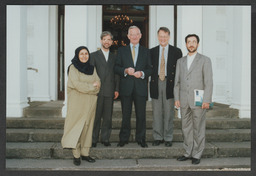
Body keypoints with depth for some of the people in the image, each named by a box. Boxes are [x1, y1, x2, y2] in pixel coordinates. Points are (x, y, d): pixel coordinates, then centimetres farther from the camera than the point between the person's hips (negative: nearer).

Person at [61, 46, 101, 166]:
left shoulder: (92, 68, 14)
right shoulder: (73, 67, 0)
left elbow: (98, 84, 5)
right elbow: (77, 84, -11)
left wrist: (85, 87, -10)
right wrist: (91, 86, -4)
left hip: (90, 102, 4)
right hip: (77, 101, -4)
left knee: (87, 126, 5)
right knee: (76, 126, -6)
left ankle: (85, 153, 12)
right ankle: (76, 155, -1)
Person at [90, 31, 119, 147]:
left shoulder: (114, 57, 15)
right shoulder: (94, 55, 8)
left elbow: (116, 74, 13)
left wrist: (116, 89, 5)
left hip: (109, 92, 2)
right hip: (97, 90, -2)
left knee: (108, 117, 4)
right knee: (96, 116, -1)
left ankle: (105, 139, 13)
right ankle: (94, 139, 8)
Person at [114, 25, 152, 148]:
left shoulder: (146, 51, 12)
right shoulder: (121, 51, 11)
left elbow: (150, 69, 8)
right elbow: (116, 68, 5)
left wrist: (142, 73, -12)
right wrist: (125, 70, -14)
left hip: (141, 87, 0)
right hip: (126, 87, 0)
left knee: (141, 115, 3)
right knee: (125, 115, 5)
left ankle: (141, 139, 15)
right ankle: (123, 139, 15)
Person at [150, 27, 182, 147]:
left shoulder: (176, 51, 4)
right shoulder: (152, 51, 10)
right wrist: (152, 81, -4)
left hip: (170, 84, -1)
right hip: (156, 84, 2)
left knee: (169, 113, 4)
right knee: (156, 112, 6)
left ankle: (168, 138, 15)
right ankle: (157, 137, 17)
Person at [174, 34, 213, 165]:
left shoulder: (205, 60, 1)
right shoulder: (180, 61, 13)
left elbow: (208, 82, -5)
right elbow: (177, 82, 13)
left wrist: (206, 100, -12)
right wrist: (176, 98, 4)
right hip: (184, 101, 4)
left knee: (199, 129, 2)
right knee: (186, 128, 9)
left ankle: (197, 155, 13)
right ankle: (188, 153, 20)